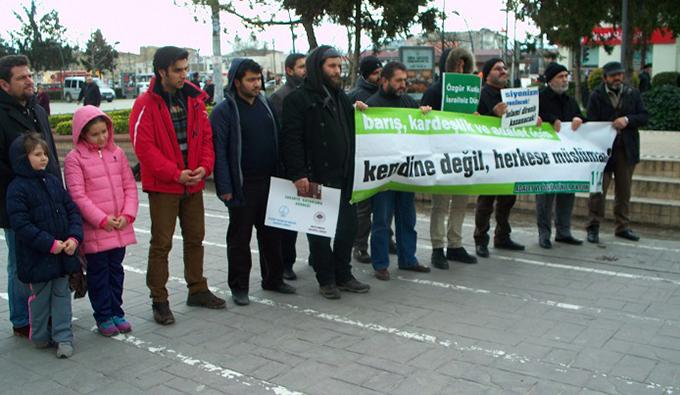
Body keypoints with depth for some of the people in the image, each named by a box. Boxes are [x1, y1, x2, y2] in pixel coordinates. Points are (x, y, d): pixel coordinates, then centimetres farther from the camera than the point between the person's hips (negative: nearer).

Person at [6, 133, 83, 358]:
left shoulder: (54, 182, 6)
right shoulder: (18, 188, -12)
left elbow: (72, 210, 7)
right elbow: (21, 224, -18)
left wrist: (74, 237, -8)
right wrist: (50, 244, -21)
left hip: (63, 253, 5)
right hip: (37, 257, -5)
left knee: (62, 293, 8)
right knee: (40, 297, 9)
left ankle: (63, 337, 15)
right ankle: (41, 337, 27)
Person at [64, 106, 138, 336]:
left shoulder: (117, 153, 6)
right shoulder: (74, 158, -8)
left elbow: (130, 185, 6)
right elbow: (77, 195, -13)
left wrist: (127, 214, -7)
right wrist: (102, 219, -16)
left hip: (120, 227, 4)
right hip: (94, 229, -4)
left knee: (116, 269, 14)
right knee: (98, 272, 7)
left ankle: (116, 312, 26)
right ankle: (103, 317, 19)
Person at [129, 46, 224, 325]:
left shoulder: (194, 99, 6)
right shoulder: (146, 104, -10)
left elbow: (206, 136, 7)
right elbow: (143, 146, -15)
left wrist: (205, 166, -10)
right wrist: (175, 174, -20)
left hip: (193, 183, 6)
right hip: (162, 186, -5)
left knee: (195, 238, 15)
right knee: (161, 244, 1)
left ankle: (197, 290, 30)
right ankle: (159, 300, 12)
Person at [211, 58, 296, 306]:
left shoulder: (266, 105, 10)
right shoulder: (224, 111, -7)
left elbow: (277, 140, 16)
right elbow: (219, 151, -10)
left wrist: (281, 175, 10)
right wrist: (225, 187, -15)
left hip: (270, 182, 5)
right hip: (242, 186, -5)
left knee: (271, 233, 13)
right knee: (240, 237, 5)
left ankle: (273, 279, 27)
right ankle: (239, 286, 16)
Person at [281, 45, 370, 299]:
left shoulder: (341, 97, 17)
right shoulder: (298, 99, -7)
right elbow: (292, 140, -14)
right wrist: (298, 174, -20)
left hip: (343, 177, 7)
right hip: (315, 178, -7)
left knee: (348, 226, 11)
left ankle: (343, 275, 25)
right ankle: (326, 279, 17)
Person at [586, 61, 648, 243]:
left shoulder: (632, 94, 8)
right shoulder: (596, 96, -2)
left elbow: (644, 117, 3)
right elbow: (592, 123, -7)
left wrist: (627, 120, -14)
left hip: (626, 150, 4)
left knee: (624, 191, 11)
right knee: (598, 189, -2)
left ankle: (623, 226, 21)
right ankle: (593, 227, 7)